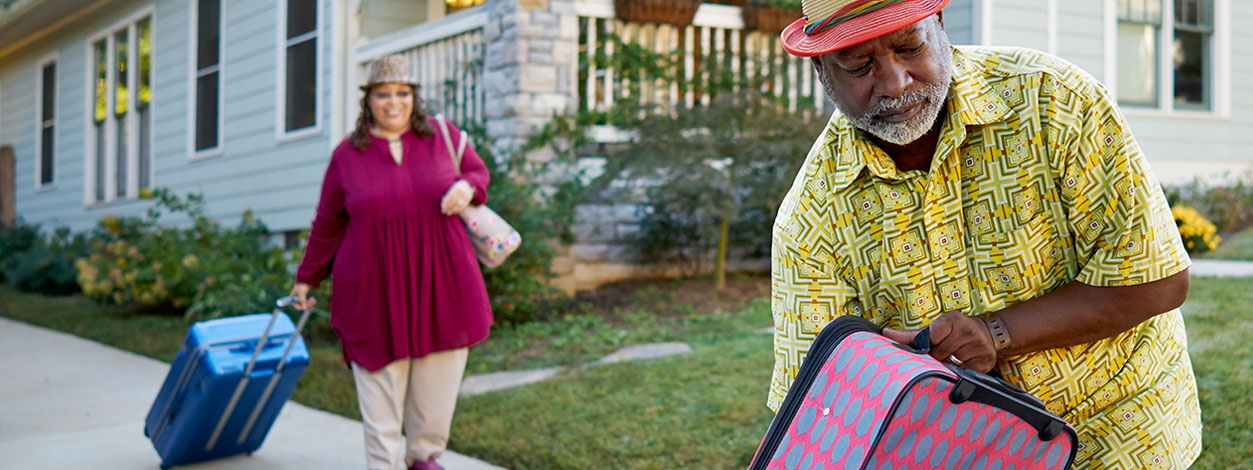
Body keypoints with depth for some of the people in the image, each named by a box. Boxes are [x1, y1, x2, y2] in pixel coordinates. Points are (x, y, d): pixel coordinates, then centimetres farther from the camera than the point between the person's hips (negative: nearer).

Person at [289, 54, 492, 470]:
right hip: (374, 290, -1)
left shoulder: (443, 136, 4)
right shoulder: (347, 155, 2)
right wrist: (306, 278, 15)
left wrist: (466, 187, -9)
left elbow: (477, 170, 15)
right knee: (379, 379, 1)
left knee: (439, 376, 8)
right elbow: (328, 224, 9)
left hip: (440, 285, 2)